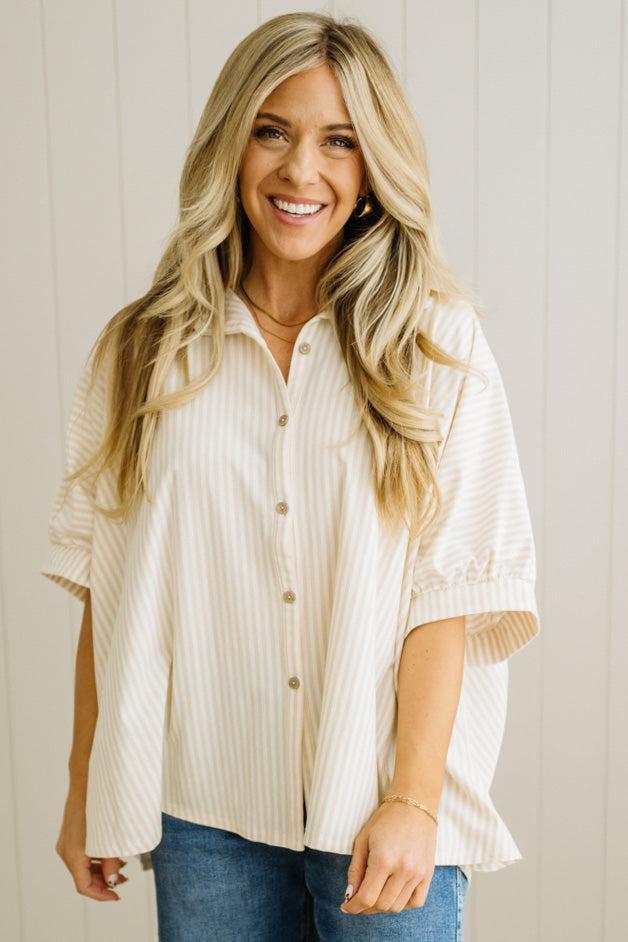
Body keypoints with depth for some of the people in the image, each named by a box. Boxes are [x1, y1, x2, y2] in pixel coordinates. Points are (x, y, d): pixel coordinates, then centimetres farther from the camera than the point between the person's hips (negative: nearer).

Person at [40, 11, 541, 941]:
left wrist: (413, 801, -13)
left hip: (382, 804, -1)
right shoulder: (144, 351, 1)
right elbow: (106, 587, 2)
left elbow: (451, 587, -8)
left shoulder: (438, 343, -3)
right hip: (202, 808, 2)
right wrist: (85, 788, 4)